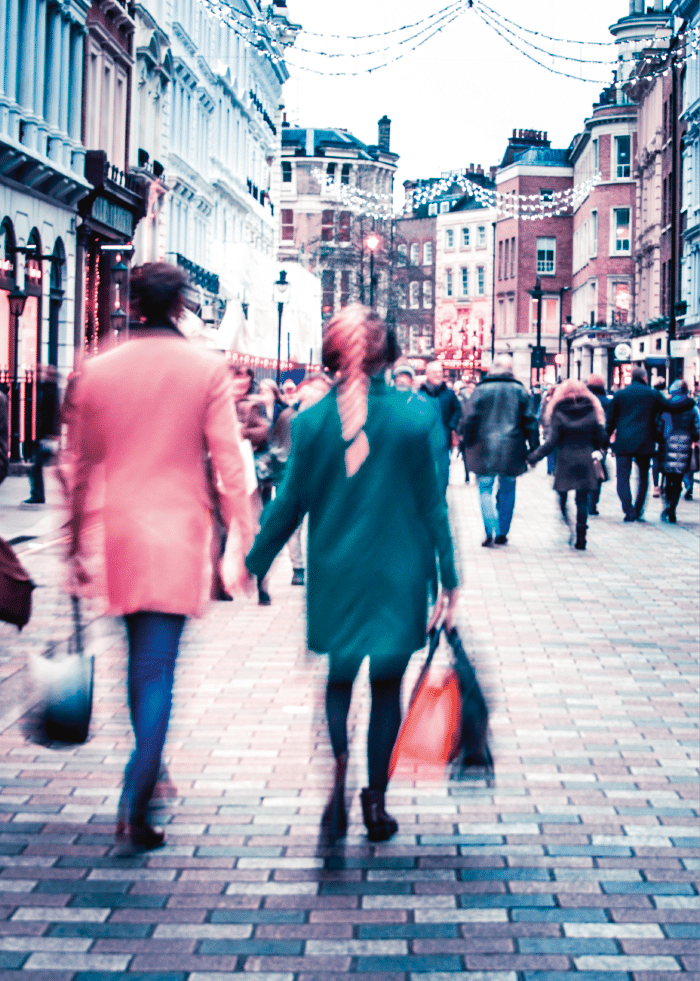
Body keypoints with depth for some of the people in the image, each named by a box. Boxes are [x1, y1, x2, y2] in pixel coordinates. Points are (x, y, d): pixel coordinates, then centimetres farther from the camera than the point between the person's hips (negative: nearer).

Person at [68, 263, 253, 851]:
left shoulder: (99, 371, 3)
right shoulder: (207, 368, -5)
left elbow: (82, 467, 8)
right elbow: (228, 462, -8)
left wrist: (75, 547, 16)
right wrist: (242, 542, -3)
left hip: (119, 535, 3)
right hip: (178, 537, -3)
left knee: (141, 660, 19)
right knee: (157, 668, -3)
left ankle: (148, 776, 31)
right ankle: (135, 805, -10)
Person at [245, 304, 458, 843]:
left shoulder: (311, 421, -6)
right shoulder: (416, 415, -9)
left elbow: (288, 505, -2)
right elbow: (433, 504, -5)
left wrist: (252, 566, 9)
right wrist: (448, 577, 2)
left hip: (334, 573, 1)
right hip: (398, 575, -1)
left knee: (339, 679, 17)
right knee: (387, 686, 12)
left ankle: (339, 775, -6)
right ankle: (376, 802, 16)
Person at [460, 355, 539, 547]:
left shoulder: (481, 389, -2)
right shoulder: (520, 391, 2)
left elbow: (469, 420, -2)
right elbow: (530, 421, 3)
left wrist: (469, 444, 8)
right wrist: (533, 450, 8)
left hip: (485, 447, -1)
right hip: (512, 450, 1)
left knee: (485, 489, 4)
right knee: (507, 491, 12)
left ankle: (490, 532, -11)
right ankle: (502, 533, 14)